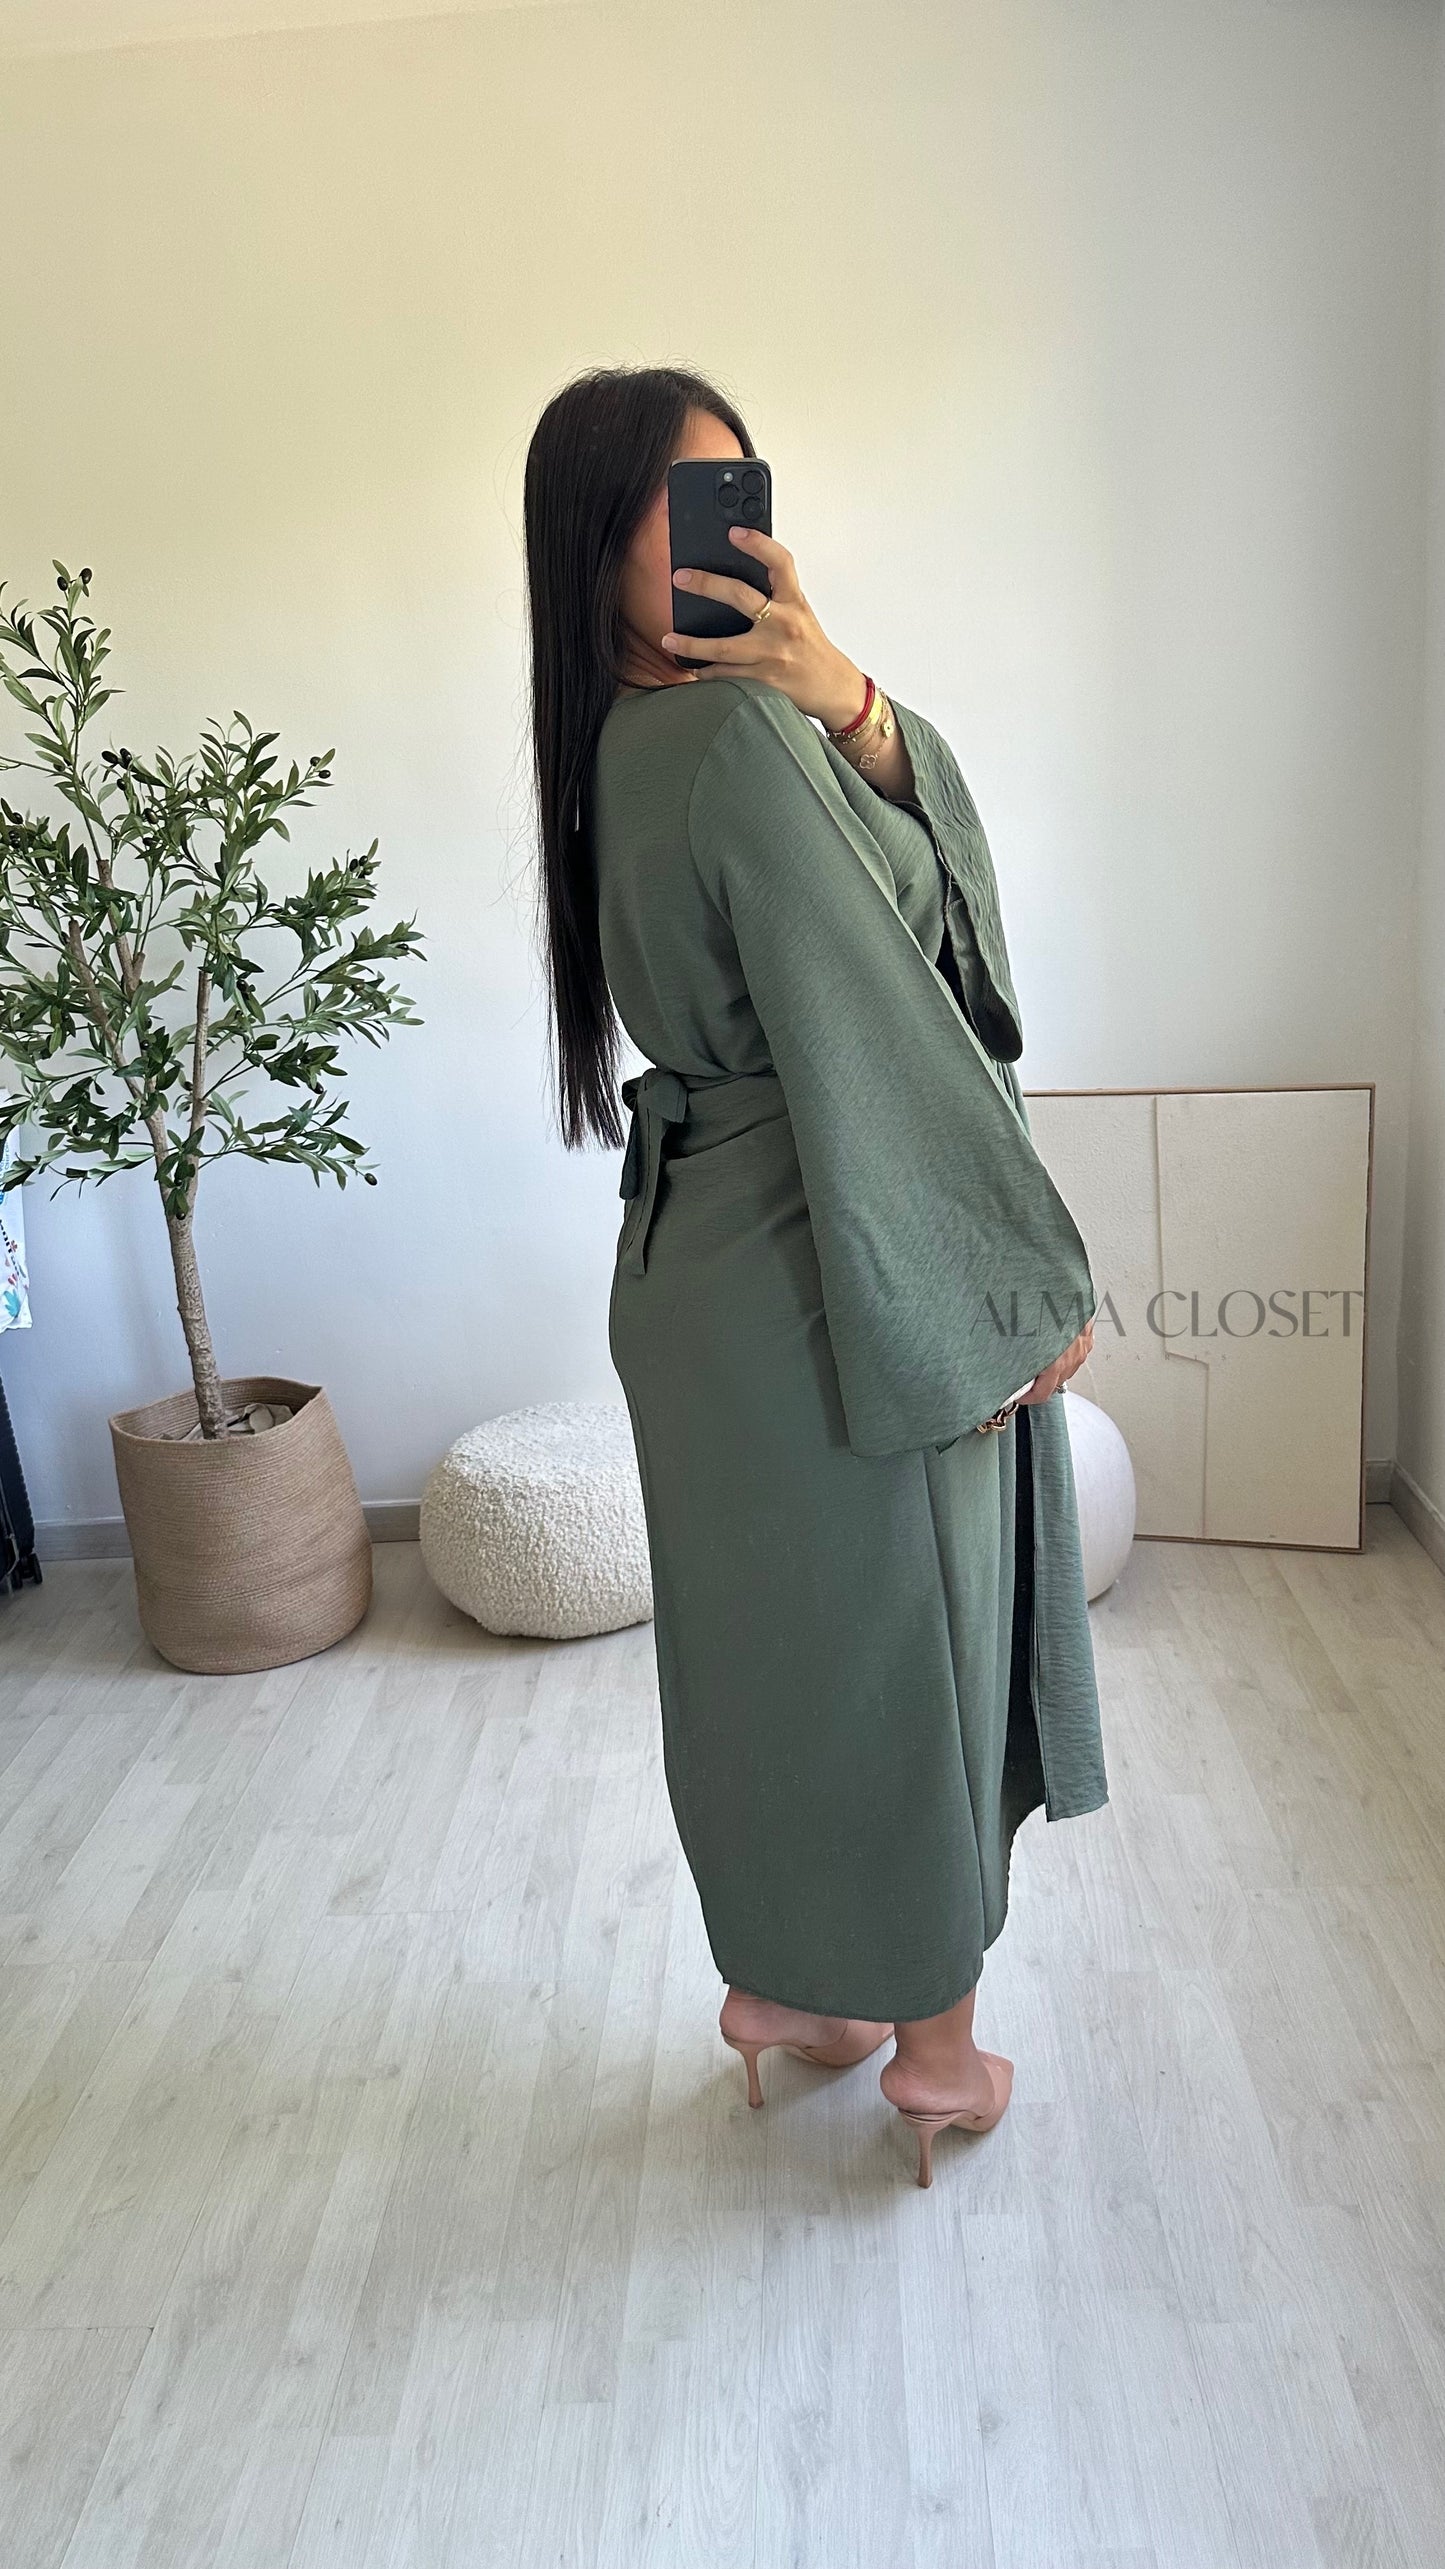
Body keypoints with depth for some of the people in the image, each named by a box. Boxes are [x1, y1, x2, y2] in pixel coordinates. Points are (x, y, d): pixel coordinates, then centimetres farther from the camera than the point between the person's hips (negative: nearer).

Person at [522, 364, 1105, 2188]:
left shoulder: (628, 745, 7)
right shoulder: (741, 740, -20)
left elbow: (938, 834, 1)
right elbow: (873, 1042, -20)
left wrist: (840, 691, -18)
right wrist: (1028, 1288, -13)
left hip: (702, 1267, 8)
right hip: (846, 1278, -8)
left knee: (767, 1632, 20)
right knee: (907, 1644, 9)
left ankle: (774, 1982, 40)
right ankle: (938, 2044, 30)